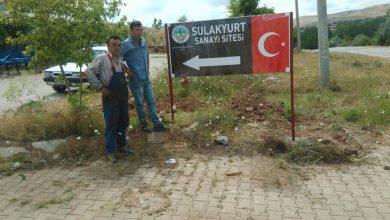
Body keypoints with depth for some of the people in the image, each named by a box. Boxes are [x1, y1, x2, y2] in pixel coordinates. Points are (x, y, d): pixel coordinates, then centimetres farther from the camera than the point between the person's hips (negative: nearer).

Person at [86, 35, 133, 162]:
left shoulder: (120, 58, 12)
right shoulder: (102, 58, -8)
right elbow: (89, 72, -15)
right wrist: (100, 87, -16)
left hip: (123, 95, 7)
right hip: (110, 97, -7)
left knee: (123, 122, 15)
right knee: (111, 124, 0)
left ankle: (121, 145, 31)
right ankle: (110, 151, 13)